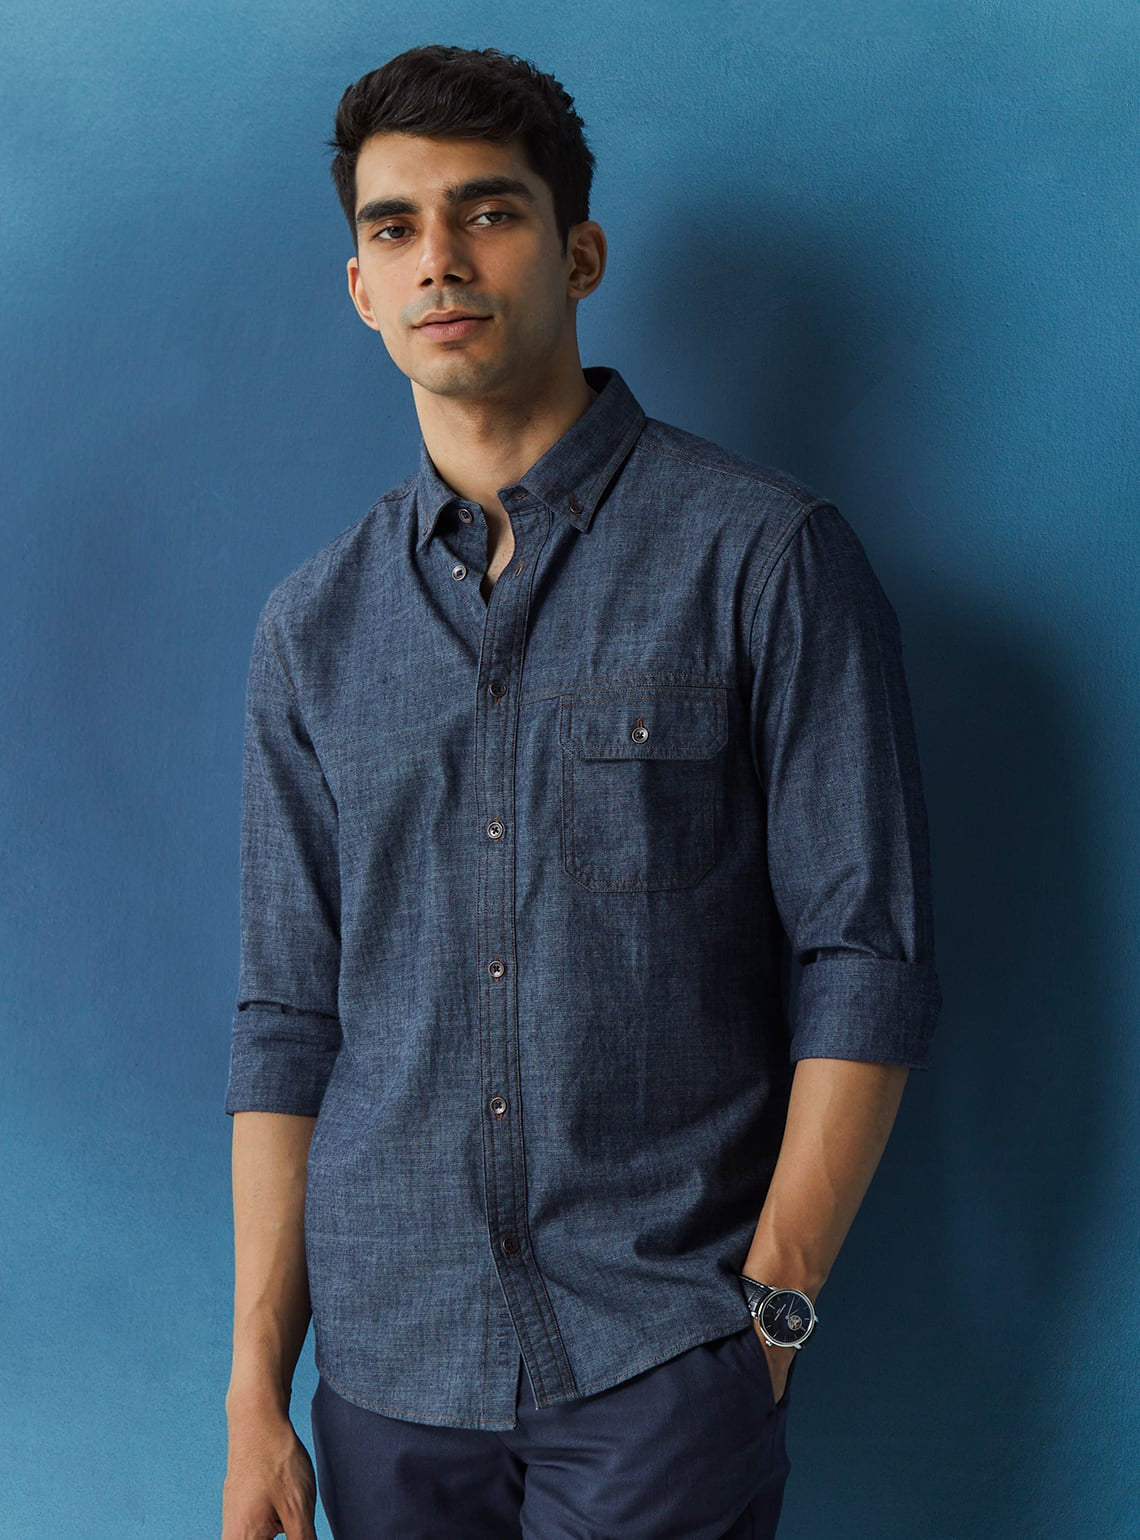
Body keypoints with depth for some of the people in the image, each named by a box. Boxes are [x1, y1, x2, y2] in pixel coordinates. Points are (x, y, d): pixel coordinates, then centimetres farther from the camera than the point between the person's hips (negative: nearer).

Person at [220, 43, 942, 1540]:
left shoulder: (765, 557, -5)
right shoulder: (314, 625, 7)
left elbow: (865, 967, -6)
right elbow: (288, 1023, 7)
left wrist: (772, 1309, -9)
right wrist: (256, 1392, 4)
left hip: (659, 1368, -3)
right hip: (386, 1362, 4)